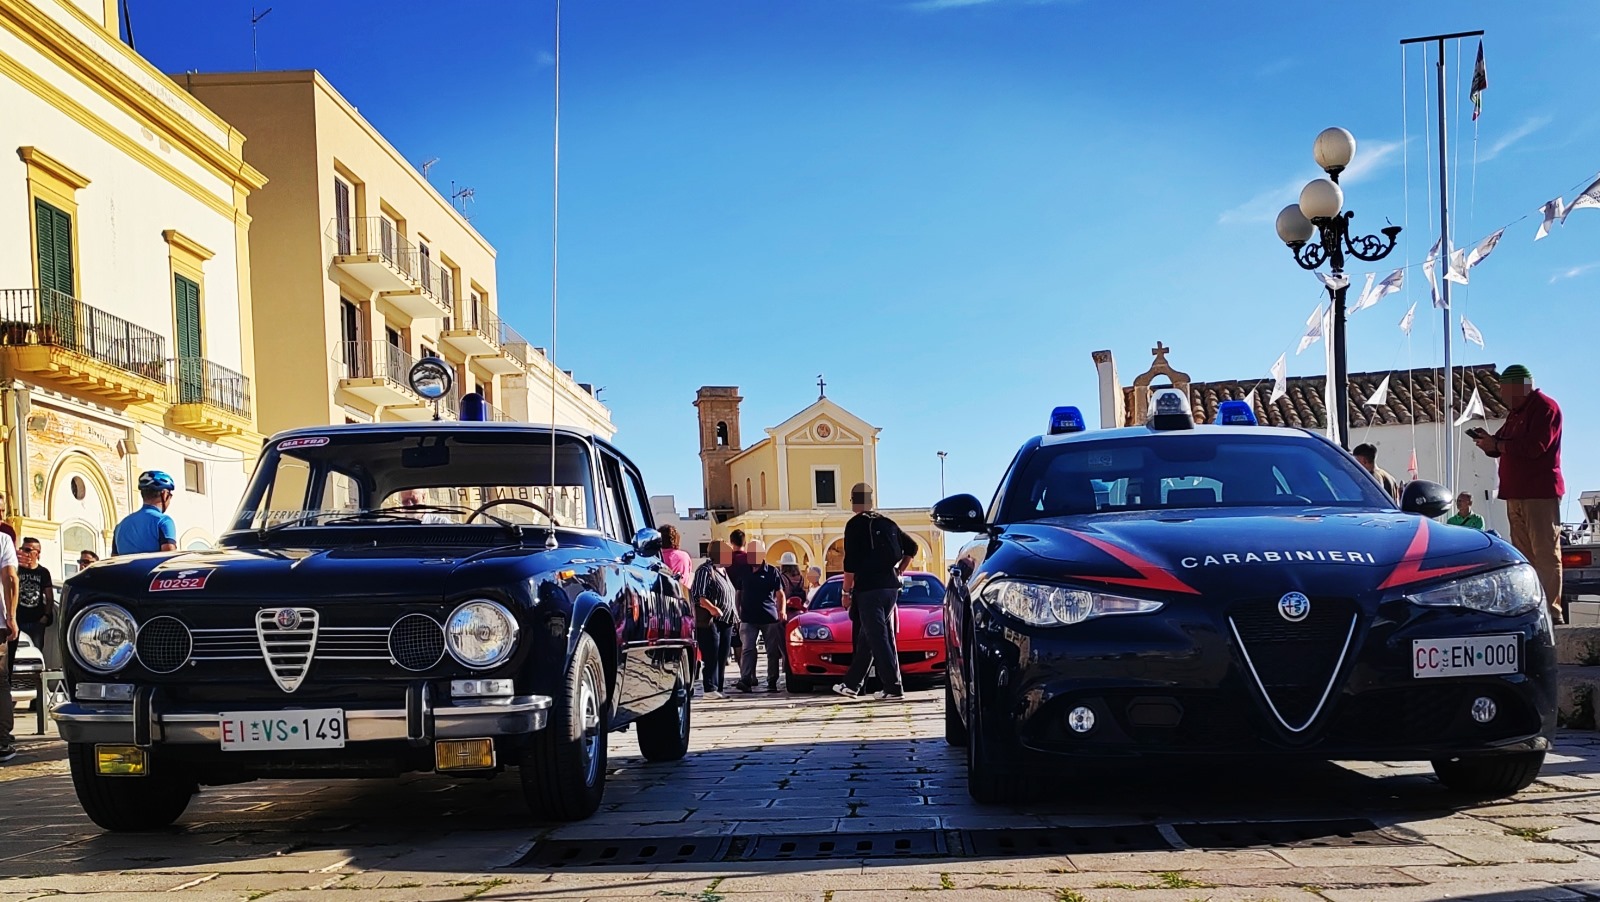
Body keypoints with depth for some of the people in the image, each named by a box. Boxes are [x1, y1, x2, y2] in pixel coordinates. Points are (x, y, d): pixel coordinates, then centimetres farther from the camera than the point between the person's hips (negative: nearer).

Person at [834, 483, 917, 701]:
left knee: (878, 638, -7)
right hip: (891, 587, 7)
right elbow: (911, 547, 19)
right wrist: (899, 571, 19)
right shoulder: (887, 524, 14)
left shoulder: (855, 525, -6)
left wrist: (846, 591, -5)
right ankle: (851, 684, 22)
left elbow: (851, 562, -11)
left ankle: (893, 687, -12)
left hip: (869, 589, -7)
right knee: (868, 637, 14)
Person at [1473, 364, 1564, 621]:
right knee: (1523, 555, 6)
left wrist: (1496, 445, -14)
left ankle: (1551, 612, -13)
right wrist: (1489, 442, 2)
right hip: (1517, 494, 9)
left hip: (1540, 494, -9)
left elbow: (1535, 446, -19)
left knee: (1546, 553, -10)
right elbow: (1507, 444, 24)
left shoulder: (1544, 407, -8)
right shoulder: (1517, 412, 21)